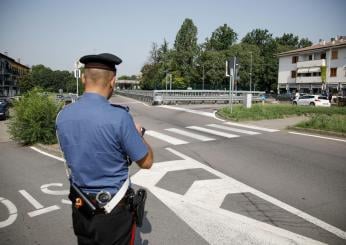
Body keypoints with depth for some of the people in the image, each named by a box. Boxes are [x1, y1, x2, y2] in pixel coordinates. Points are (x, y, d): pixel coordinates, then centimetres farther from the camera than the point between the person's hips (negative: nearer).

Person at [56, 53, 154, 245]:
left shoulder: (62, 116, -7)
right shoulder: (119, 117, -25)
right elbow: (146, 162, -13)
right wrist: (138, 133, 5)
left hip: (79, 207, 5)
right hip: (112, 211, -5)